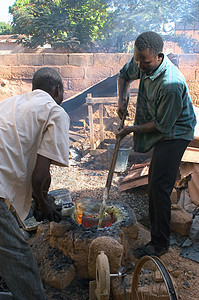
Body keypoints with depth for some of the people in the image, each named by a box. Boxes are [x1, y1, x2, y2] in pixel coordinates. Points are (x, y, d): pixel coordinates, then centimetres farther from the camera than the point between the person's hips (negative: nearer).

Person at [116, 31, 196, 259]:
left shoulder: (171, 84, -35)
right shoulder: (142, 63, -10)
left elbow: (162, 125, -26)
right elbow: (124, 74, 13)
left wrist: (132, 130, -16)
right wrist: (121, 100, -3)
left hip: (174, 134, -9)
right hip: (161, 132, 9)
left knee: (159, 186, -11)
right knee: (154, 180, 22)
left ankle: (160, 243, 2)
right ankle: (155, 221, 45)